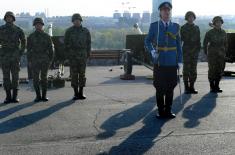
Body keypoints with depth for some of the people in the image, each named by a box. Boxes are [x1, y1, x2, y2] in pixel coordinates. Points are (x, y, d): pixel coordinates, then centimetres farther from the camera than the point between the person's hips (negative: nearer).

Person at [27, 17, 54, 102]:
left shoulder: (47, 36, 5)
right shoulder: (31, 36, 5)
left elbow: (51, 49, 5)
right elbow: (28, 49, 5)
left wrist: (50, 60, -1)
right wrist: (29, 60, -2)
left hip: (45, 60, 0)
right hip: (35, 60, 0)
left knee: (44, 78, 1)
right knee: (35, 78, -1)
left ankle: (44, 96, 7)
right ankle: (38, 96, 7)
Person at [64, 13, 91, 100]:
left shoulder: (86, 31, 4)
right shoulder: (69, 31, 1)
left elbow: (88, 43, 8)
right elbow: (66, 43, 3)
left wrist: (88, 54, 1)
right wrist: (67, 54, -4)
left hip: (82, 55, 1)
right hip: (72, 55, -1)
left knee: (82, 73, 1)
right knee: (74, 74, -1)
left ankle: (81, 93, 9)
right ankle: (76, 94, 4)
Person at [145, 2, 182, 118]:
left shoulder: (176, 27, 7)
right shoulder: (154, 26, 1)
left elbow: (179, 45, 8)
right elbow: (148, 41, 6)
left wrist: (179, 60, 3)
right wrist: (152, 51, -13)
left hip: (172, 62, 2)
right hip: (159, 62, -2)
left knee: (170, 87, 6)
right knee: (159, 88, 2)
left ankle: (168, 110, 18)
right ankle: (161, 111, 14)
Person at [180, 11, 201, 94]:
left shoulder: (196, 28, 12)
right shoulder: (183, 28, 1)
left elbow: (198, 40, 13)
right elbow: (180, 39, -1)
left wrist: (198, 49, 5)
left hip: (195, 51, 4)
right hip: (186, 51, -3)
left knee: (193, 69, 4)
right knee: (186, 69, -4)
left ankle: (192, 87, 10)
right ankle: (186, 88, 1)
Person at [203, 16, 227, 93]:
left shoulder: (223, 33, 7)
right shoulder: (209, 33, -6)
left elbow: (225, 43, 17)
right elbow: (205, 43, 3)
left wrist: (224, 52, 13)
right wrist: (206, 53, 6)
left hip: (221, 55, 4)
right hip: (212, 54, -4)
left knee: (220, 70, 2)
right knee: (212, 70, -5)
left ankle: (216, 86, 14)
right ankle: (212, 87, 5)